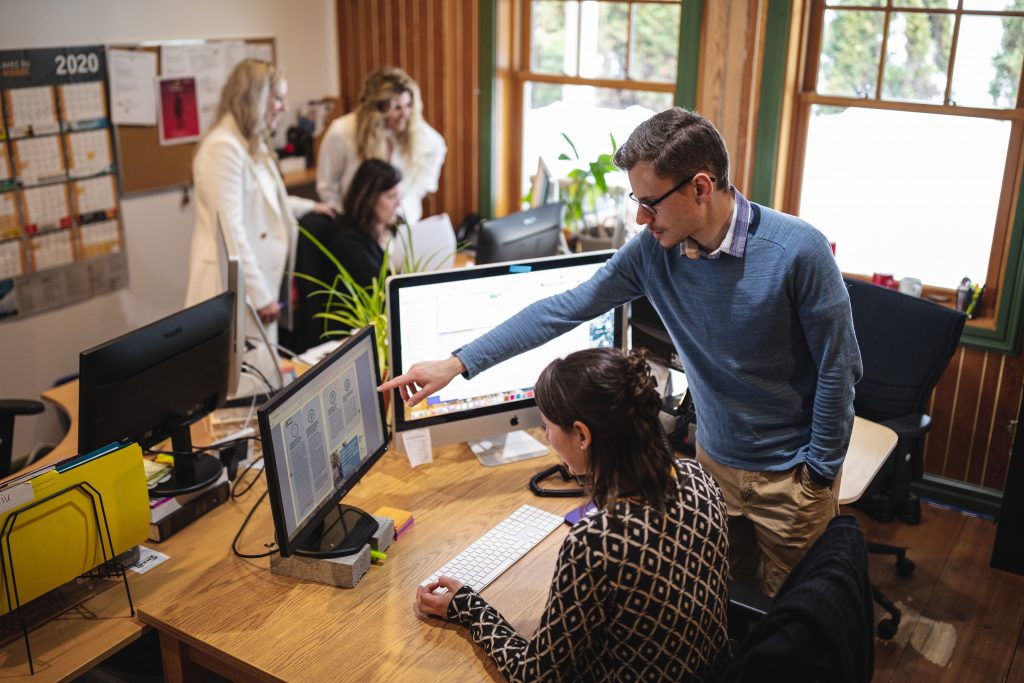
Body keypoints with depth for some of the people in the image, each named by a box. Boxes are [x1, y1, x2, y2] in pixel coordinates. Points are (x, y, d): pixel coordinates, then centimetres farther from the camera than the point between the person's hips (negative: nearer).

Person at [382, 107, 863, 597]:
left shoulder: (798, 250, -24)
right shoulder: (651, 251, -11)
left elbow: (838, 369, -15)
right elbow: (563, 310, -7)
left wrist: (818, 475, -10)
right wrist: (458, 363, -8)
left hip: (789, 472, -3)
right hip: (715, 459, 4)